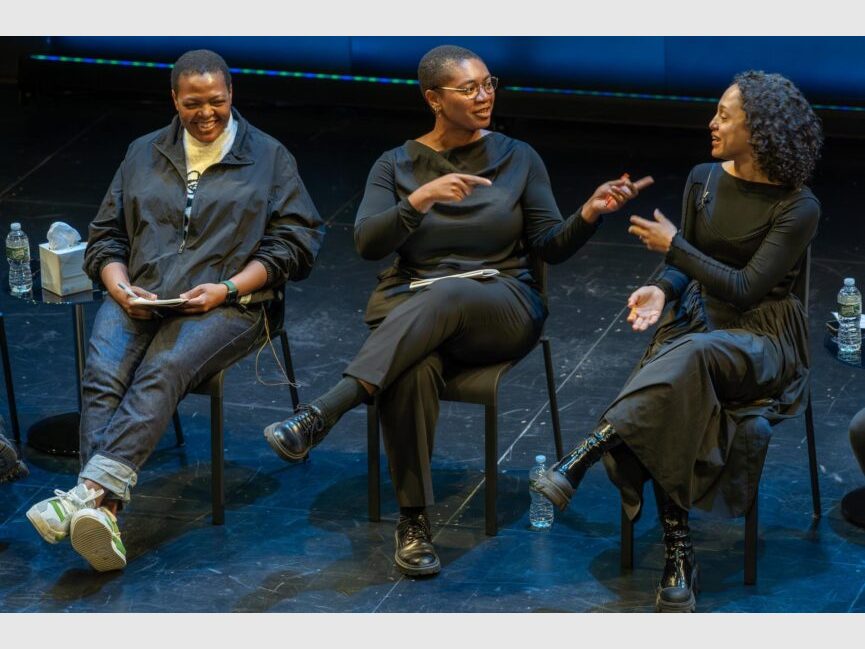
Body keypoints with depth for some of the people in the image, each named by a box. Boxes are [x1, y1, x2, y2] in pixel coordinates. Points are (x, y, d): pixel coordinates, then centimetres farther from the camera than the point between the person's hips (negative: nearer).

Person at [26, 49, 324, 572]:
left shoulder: (268, 157, 15)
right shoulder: (144, 155, 24)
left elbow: (293, 243, 7)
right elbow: (105, 236, 23)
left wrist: (226, 288, -7)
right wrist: (122, 288, 1)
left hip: (222, 307, -3)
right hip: (137, 302, 3)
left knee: (162, 373, -34)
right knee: (102, 377, -29)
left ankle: (91, 490, -50)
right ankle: (102, 516, -45)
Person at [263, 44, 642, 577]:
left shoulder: (518, 158, 10)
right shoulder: (397, 165, 8)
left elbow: (551, 246, 5)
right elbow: (368, 243, -7)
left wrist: (589, 214, -15)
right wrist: (419, 199, -23)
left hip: (502, 310, 0)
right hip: (411, 309, 0)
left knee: (446, 295, -39)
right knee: (415, 369, -38)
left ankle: (320, 416, -51)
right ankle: (414, 522, -28)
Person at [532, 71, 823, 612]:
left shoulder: (797, 207, -10)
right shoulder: (703, 181, 8)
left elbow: (745, 288, -15)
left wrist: (674, 246, -12)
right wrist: (662, 290, -5)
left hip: (762, 339, -4)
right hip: (696, 321, 4)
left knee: (691, 356, -40)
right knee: (670, 406, -31)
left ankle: (581, 461, -43)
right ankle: (678, 556, -30)